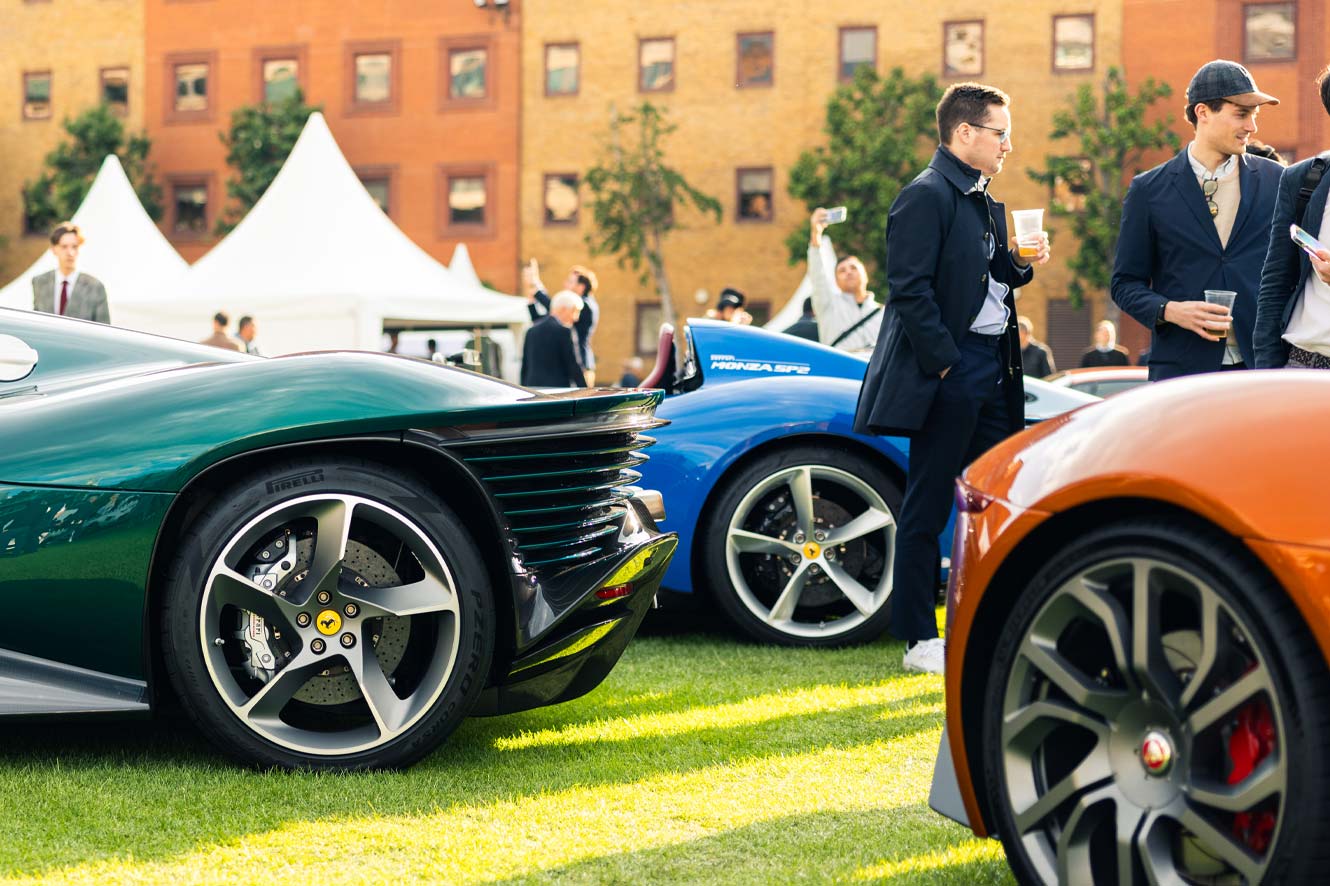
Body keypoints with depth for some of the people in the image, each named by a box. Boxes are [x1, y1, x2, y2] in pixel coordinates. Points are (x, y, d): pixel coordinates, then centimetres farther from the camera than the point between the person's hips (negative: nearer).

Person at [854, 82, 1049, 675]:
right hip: (947, 374, -9)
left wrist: (1021, 264, 4)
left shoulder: (986, 204, 18)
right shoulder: (926, 197, -11)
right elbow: (910, 289, -17)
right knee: (928, 507, -1)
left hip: (992, 370, 9)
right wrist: (943, 361, -18)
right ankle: (919, 639, 5)